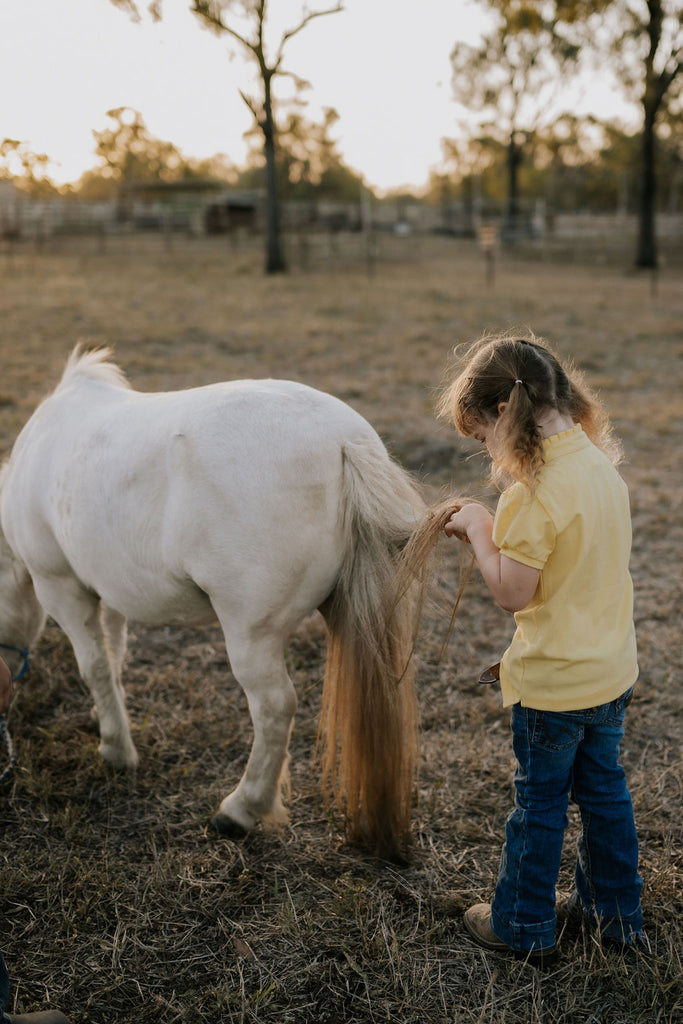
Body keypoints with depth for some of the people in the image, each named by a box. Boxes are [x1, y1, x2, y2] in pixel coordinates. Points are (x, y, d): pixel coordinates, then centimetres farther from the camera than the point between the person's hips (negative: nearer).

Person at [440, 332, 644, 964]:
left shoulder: (535, 492, -27)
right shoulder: (600, 459, -1)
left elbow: (511, 592, -21)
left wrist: (479, 528, -11)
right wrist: (501, 527, 4)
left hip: (554, 683, -8)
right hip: (613, 669, 8)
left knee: (540, 806, 10)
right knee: (604, 790, 22)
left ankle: (523, 929, 28)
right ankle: (616, 911, 38)